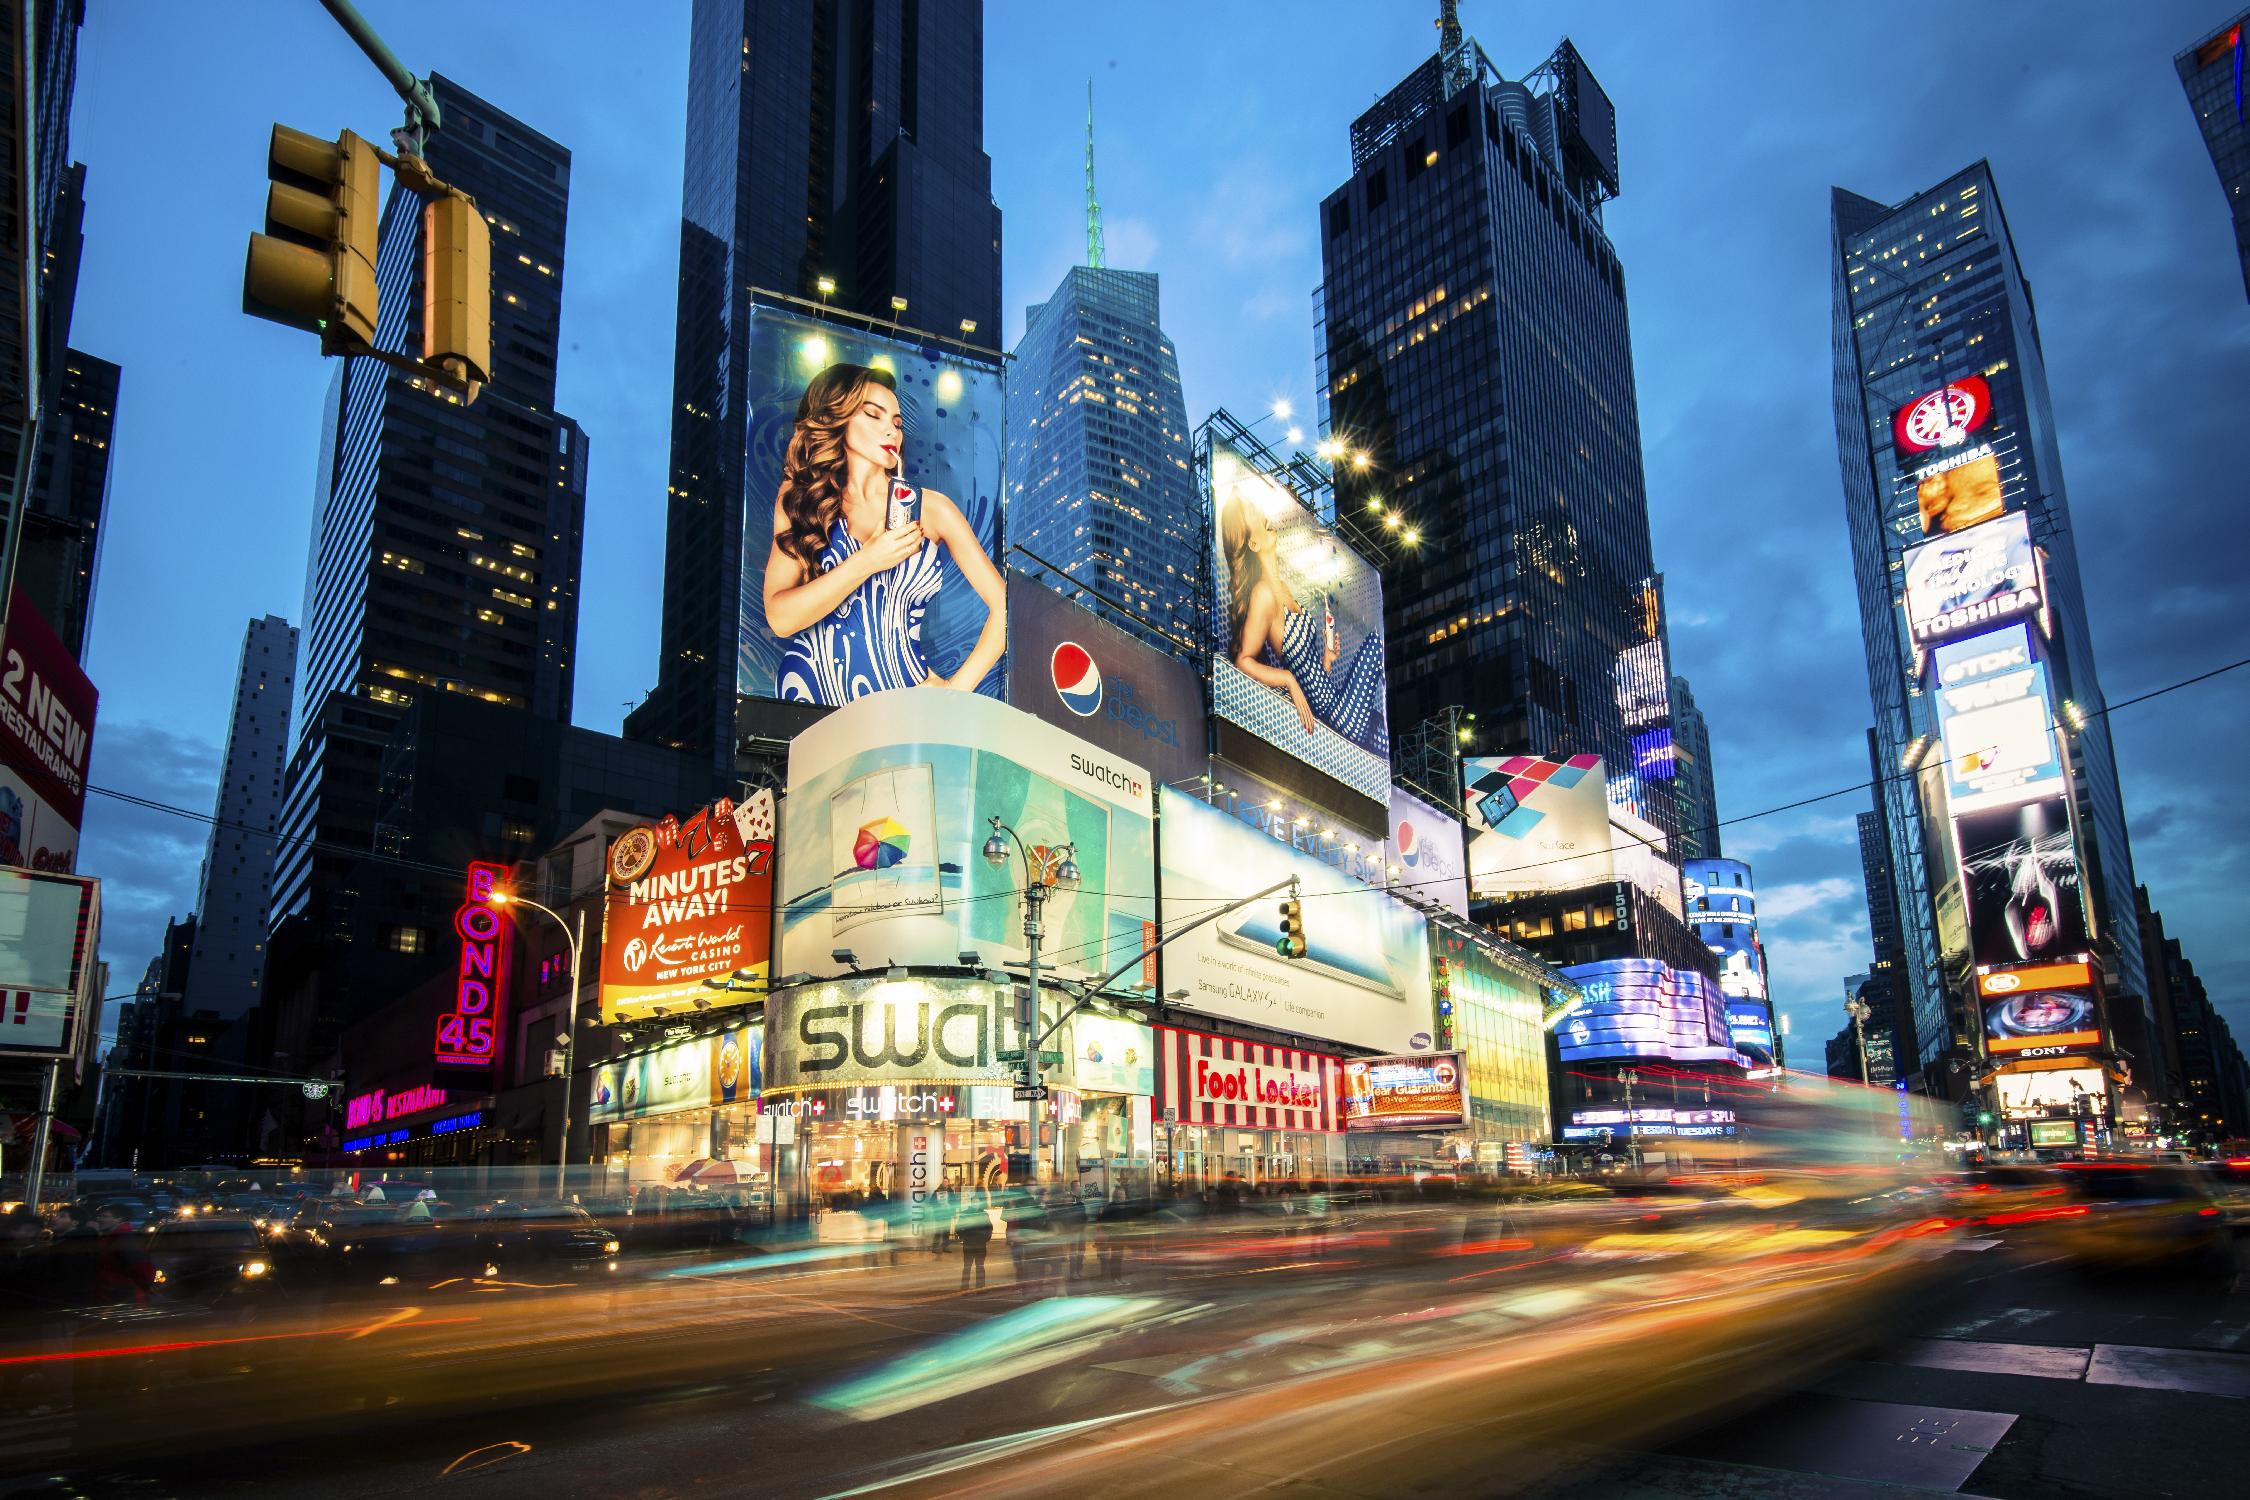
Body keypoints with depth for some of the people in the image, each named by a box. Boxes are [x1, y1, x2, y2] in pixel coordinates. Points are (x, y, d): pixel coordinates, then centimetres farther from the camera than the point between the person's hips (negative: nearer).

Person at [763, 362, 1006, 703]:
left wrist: (956, 688, -6)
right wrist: (866, 563, -14)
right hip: (809, 694, -1)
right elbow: (780, 617, -6)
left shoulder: (933, 508, 4)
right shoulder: (797, 499, 6)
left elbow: (1004, 606, 2)